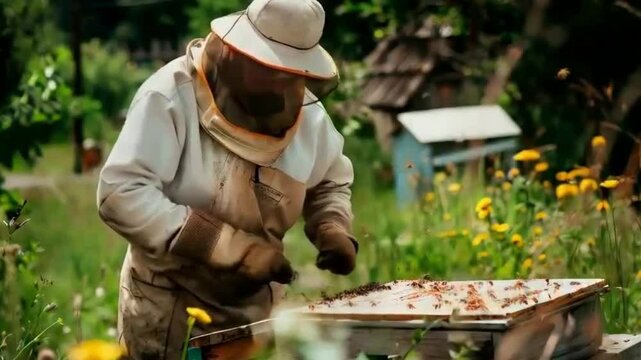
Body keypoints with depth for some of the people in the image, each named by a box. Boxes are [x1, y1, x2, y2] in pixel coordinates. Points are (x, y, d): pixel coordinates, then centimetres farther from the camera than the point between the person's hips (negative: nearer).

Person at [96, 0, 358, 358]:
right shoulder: (172, 95, -21)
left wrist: (334, 230, -7)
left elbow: (331, 182, 16)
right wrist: (232, 247, -32)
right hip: (169, 309, -5)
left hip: (253, 307, 5)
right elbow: (121, 194, -29)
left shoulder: (307, 112, -4)